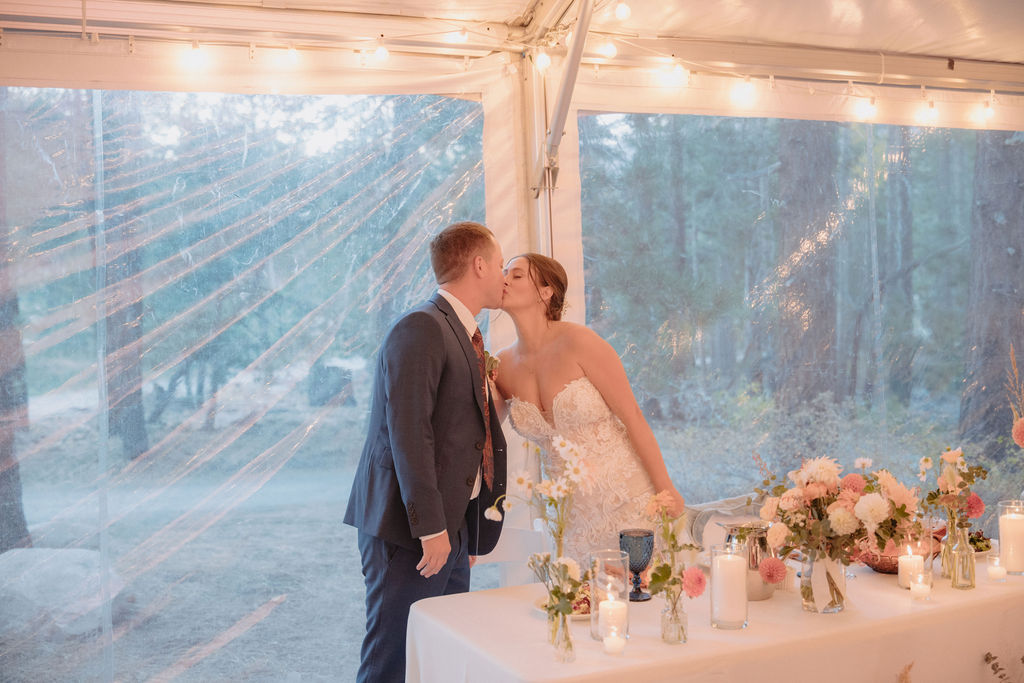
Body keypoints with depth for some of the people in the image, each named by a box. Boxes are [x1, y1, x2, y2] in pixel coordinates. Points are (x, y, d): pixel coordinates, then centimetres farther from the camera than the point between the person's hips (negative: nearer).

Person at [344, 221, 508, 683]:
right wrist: (430, 528, -23)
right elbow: (408, 433, -21)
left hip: (450, 527, 10)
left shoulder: (462, 334, 17)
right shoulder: (421, 328, -14)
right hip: (409, 529, -10)